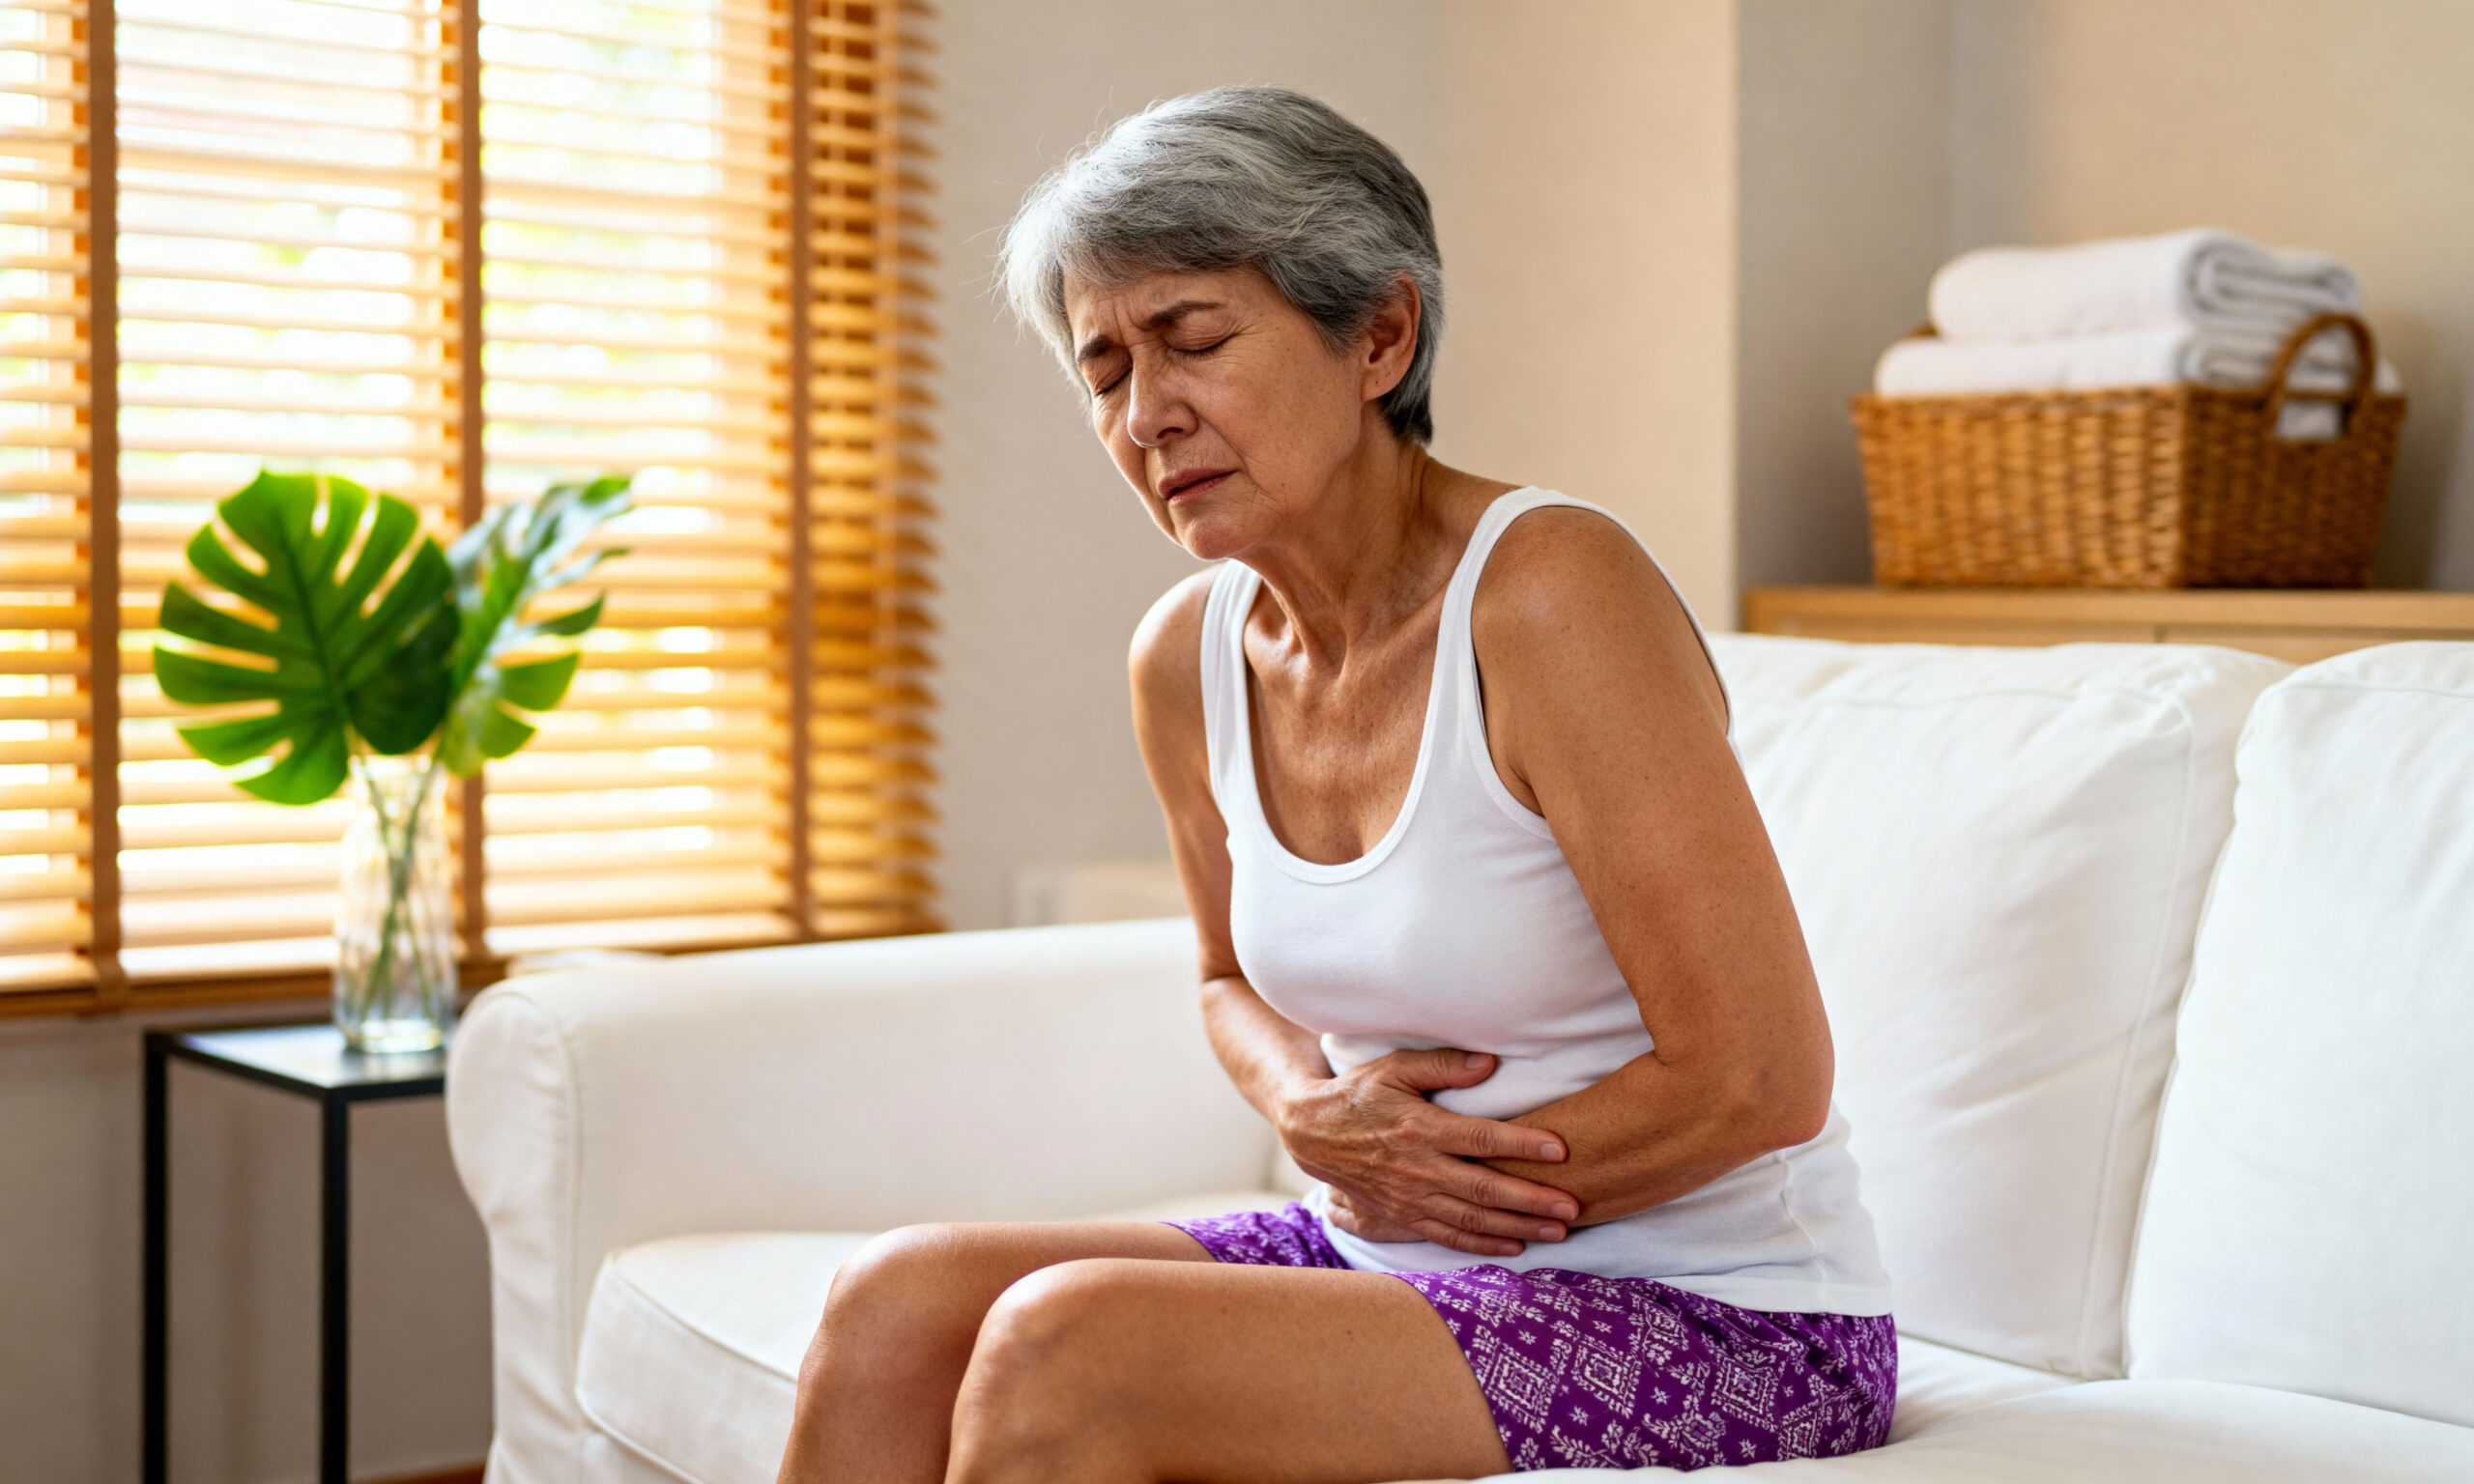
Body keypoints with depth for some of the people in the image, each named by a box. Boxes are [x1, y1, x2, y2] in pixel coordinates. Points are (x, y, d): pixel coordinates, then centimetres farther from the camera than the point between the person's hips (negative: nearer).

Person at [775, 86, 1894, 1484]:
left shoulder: (1549, 592, -20)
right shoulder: (1188, 658, 1)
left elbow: (1759, 1081, -20)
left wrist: (1446, 1179, -8)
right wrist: (1316, 1116, -3)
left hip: (1721, 1318, -6)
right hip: (1394, 1264, 7)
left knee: (1064, 1344, -24)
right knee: (898, 1302, -11)